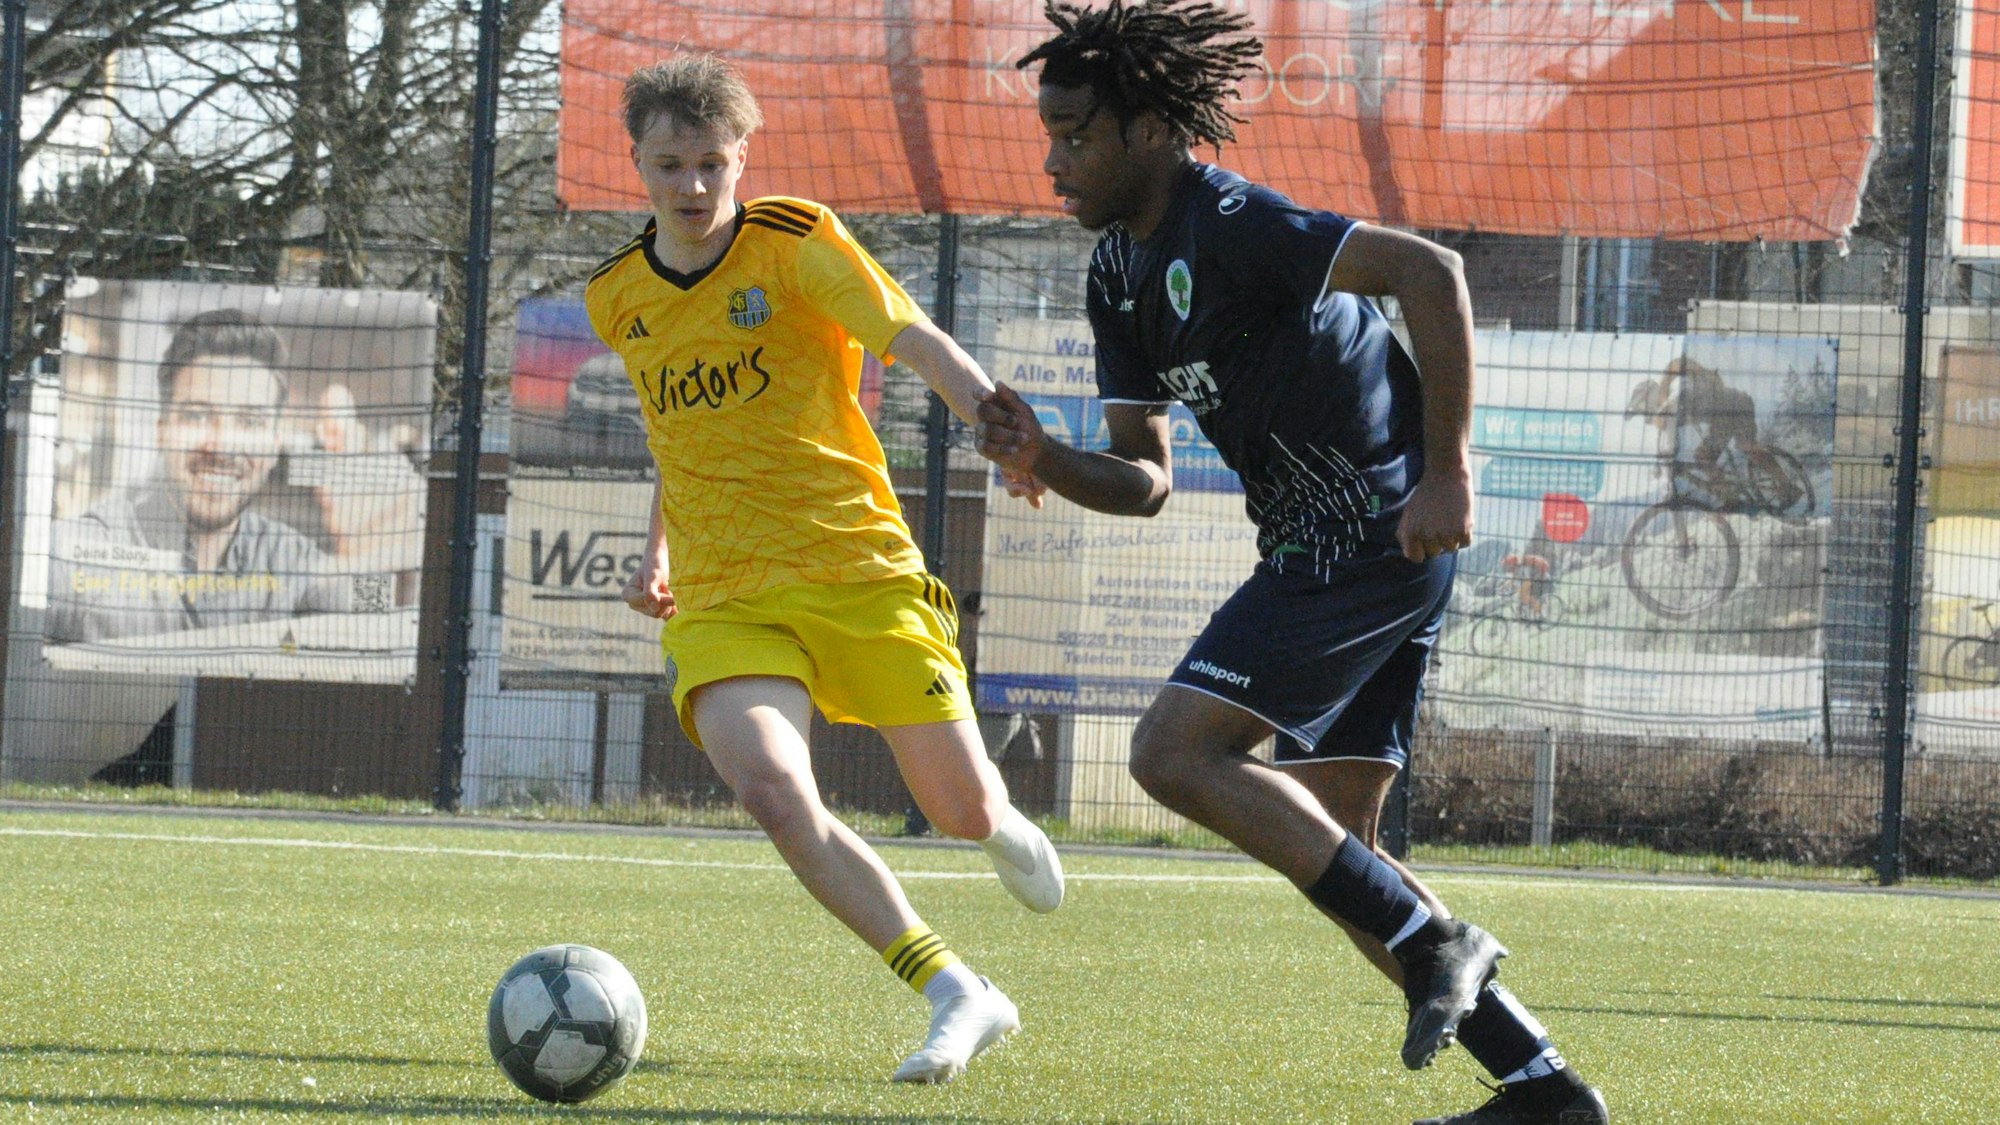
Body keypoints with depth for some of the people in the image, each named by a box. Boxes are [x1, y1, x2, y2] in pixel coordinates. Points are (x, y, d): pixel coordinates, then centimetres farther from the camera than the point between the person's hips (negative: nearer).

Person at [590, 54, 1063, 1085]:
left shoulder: (793, 243, -5)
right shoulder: (619, 298, 9)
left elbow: (916, 341, -15)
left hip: (856, 568, -2)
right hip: (720, 601, 2)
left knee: (963, 810, 2)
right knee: (770, 791, -26)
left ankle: (1002, 829, 45)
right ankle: (957, 998, -19)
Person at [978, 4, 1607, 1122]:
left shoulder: (1232, 226, -17)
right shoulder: (1121, 273, 12)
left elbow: (1431, 271, -25)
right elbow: (1145, 480, 14)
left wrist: (1446, 473, -26)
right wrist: (1041, 460, -7)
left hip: (1378, 536, -10)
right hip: (1327, 549, 10)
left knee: (1175, 754, -14)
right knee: (1327, 839, 9)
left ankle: (1432, 942, -11)